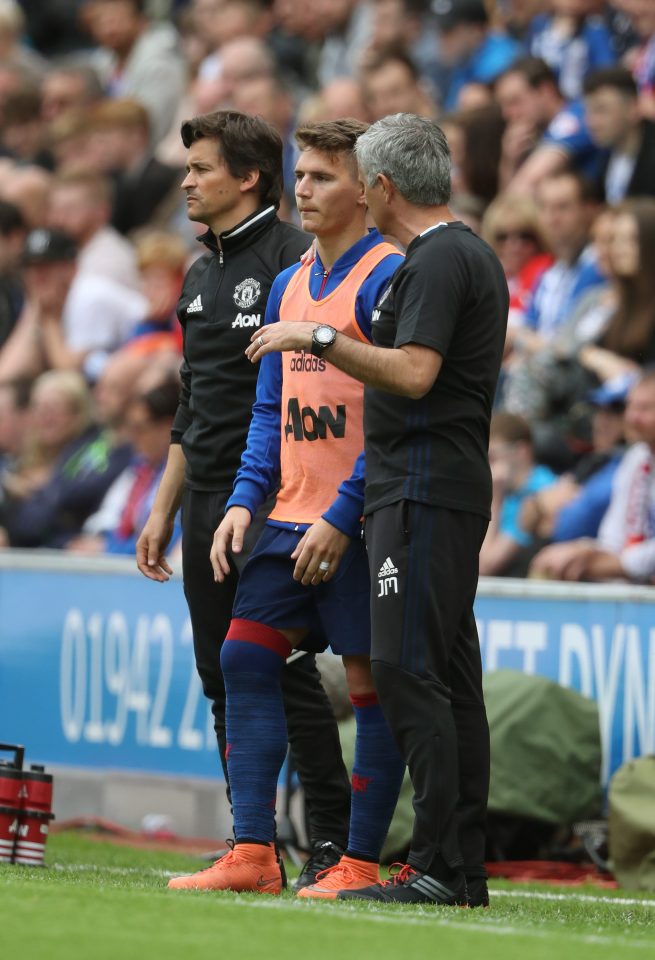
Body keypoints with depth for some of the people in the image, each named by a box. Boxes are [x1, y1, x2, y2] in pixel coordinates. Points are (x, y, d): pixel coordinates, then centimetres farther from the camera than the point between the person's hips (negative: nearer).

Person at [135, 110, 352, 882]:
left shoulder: (292, 260, -9)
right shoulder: (201, 275, 18)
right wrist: (163, 512, 22)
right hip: (206, 501, 9)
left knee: (285, 672, -9)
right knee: (223, 678, 8)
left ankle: (332, 840, -5)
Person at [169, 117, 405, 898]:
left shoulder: (387, 278, -9)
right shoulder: (289, 285, 16)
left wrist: (343, 518, -18)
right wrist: (245, 499, 6)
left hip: (359, 524, -8)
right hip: (294, 514, 8)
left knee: (369, 679, -2)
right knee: (245, 655, 1)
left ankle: (359, 862, 2)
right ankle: (252, 853, 3)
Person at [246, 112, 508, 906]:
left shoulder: (435, 262, -13)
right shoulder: (473, 255, 19)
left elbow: (414, 373, -24)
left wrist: (319, 339, -18)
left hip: (423, 488, -11)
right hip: (453, 487, 11)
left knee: (408, 669, -13)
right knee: (450, 674, 8)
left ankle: (438, 863, -17)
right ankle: (465, 867, 8)